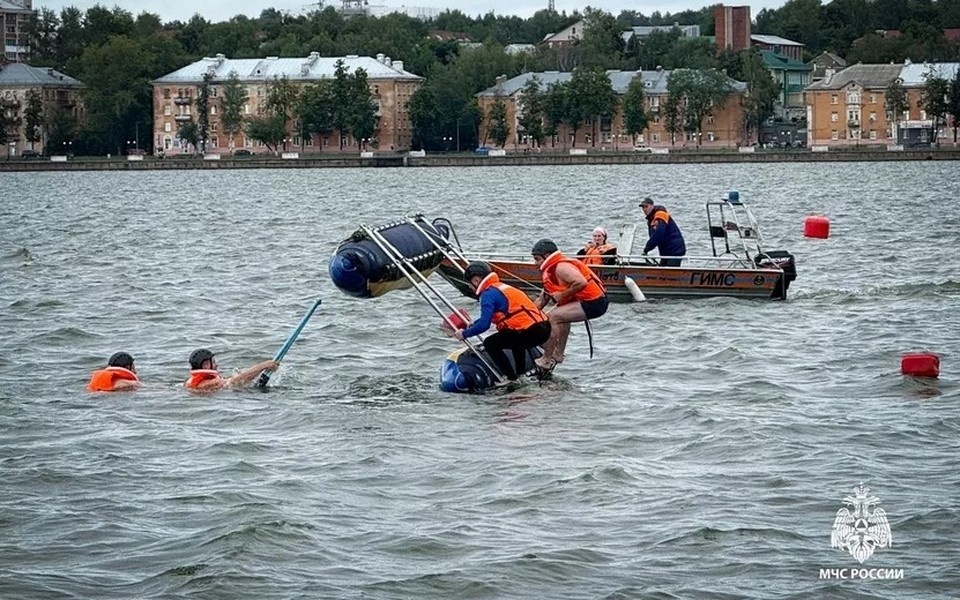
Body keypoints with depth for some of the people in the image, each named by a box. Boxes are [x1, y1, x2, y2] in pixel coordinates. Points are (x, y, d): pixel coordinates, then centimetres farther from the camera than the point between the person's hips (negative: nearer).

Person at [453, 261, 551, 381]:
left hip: (530, 332, -9)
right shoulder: (503, 287, 24)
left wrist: (465, 334, 2)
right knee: (515, 338, 38)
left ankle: (512, 378, -1)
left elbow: (484, 325, -12)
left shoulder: (488, 294, -5)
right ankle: (520, 374, 36)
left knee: (490, 344, 3)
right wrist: (471, 326, 40)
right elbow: (489, 316, 40)